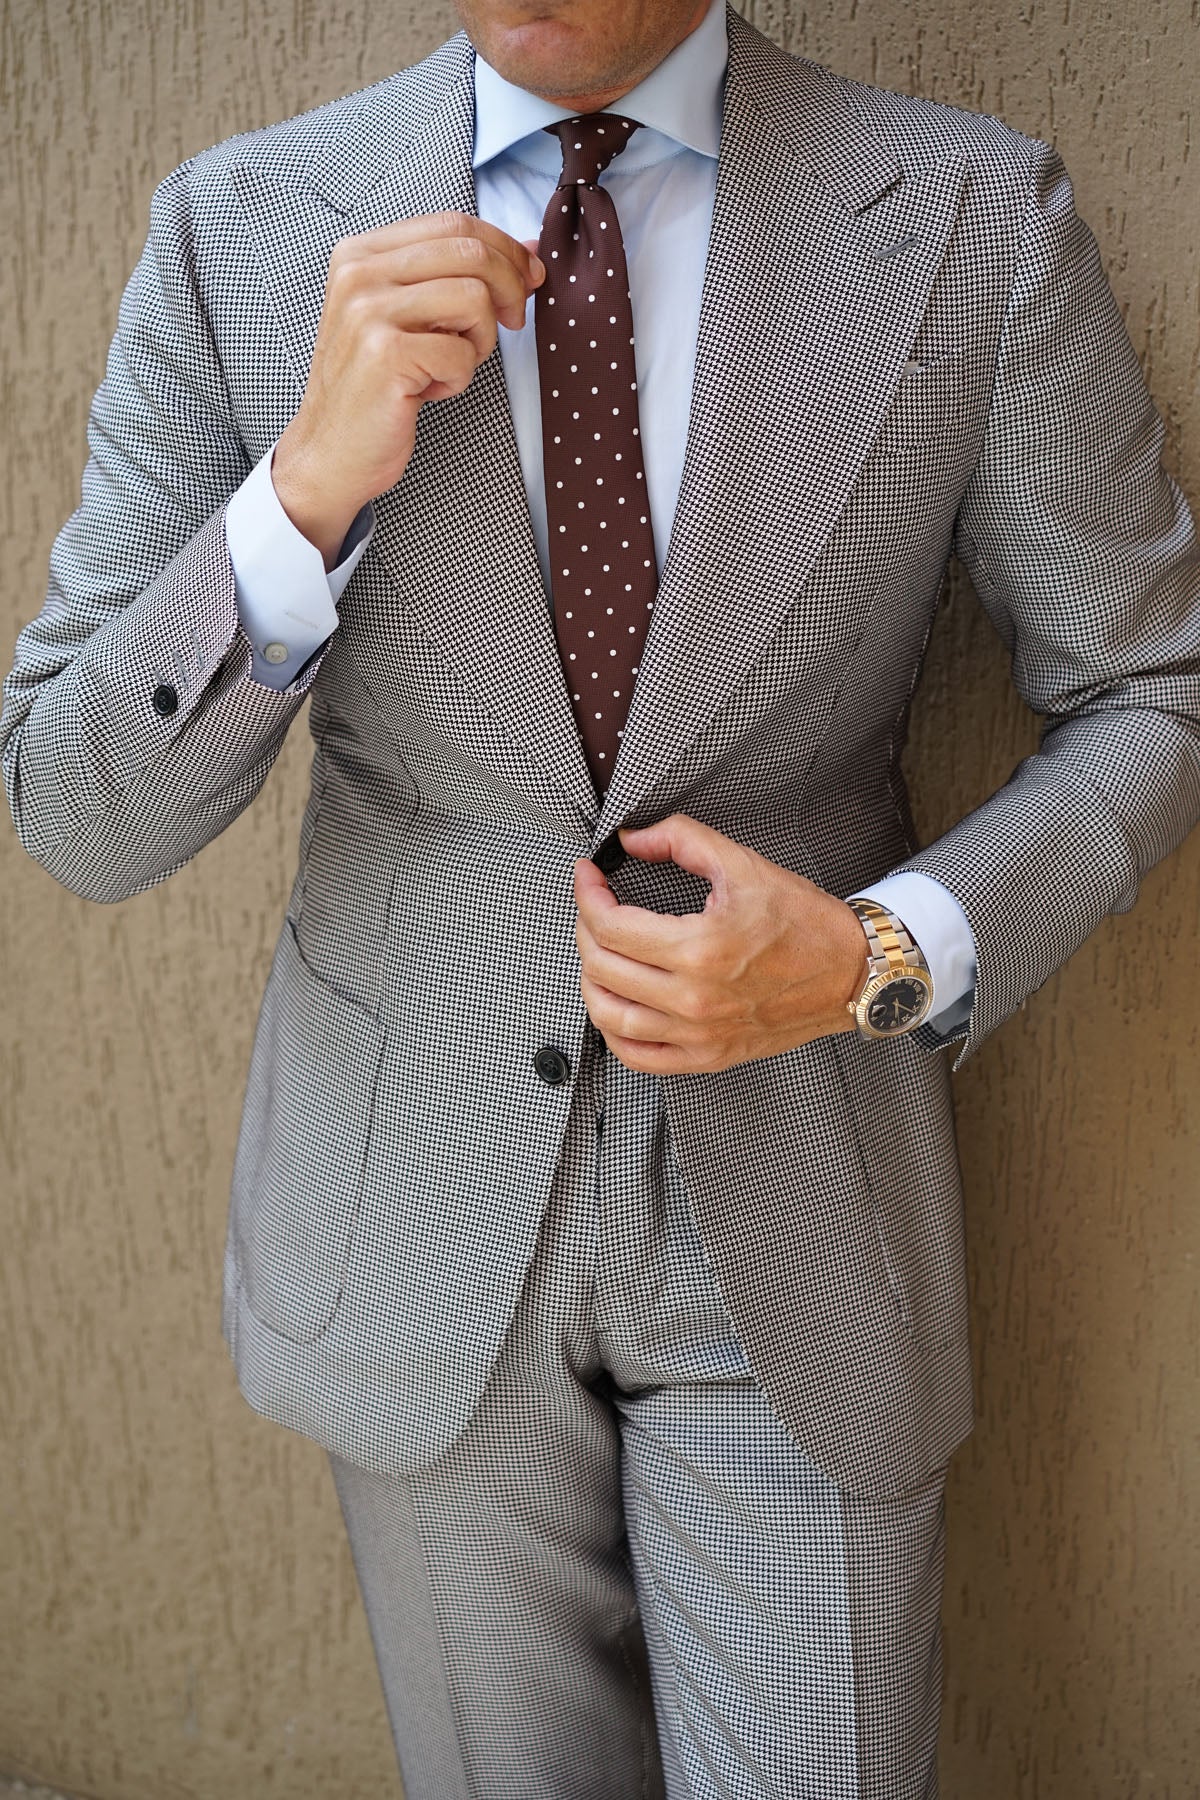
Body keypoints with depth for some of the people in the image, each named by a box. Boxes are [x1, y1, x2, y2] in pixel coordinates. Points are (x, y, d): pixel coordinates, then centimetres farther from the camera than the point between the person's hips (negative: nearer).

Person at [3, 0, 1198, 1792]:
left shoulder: (982, 224, -9)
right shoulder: (240, 231, -8)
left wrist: (883, 957, -17)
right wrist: (307, 490, -26)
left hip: (795, 1195, 0)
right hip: (420, 1209, 1)